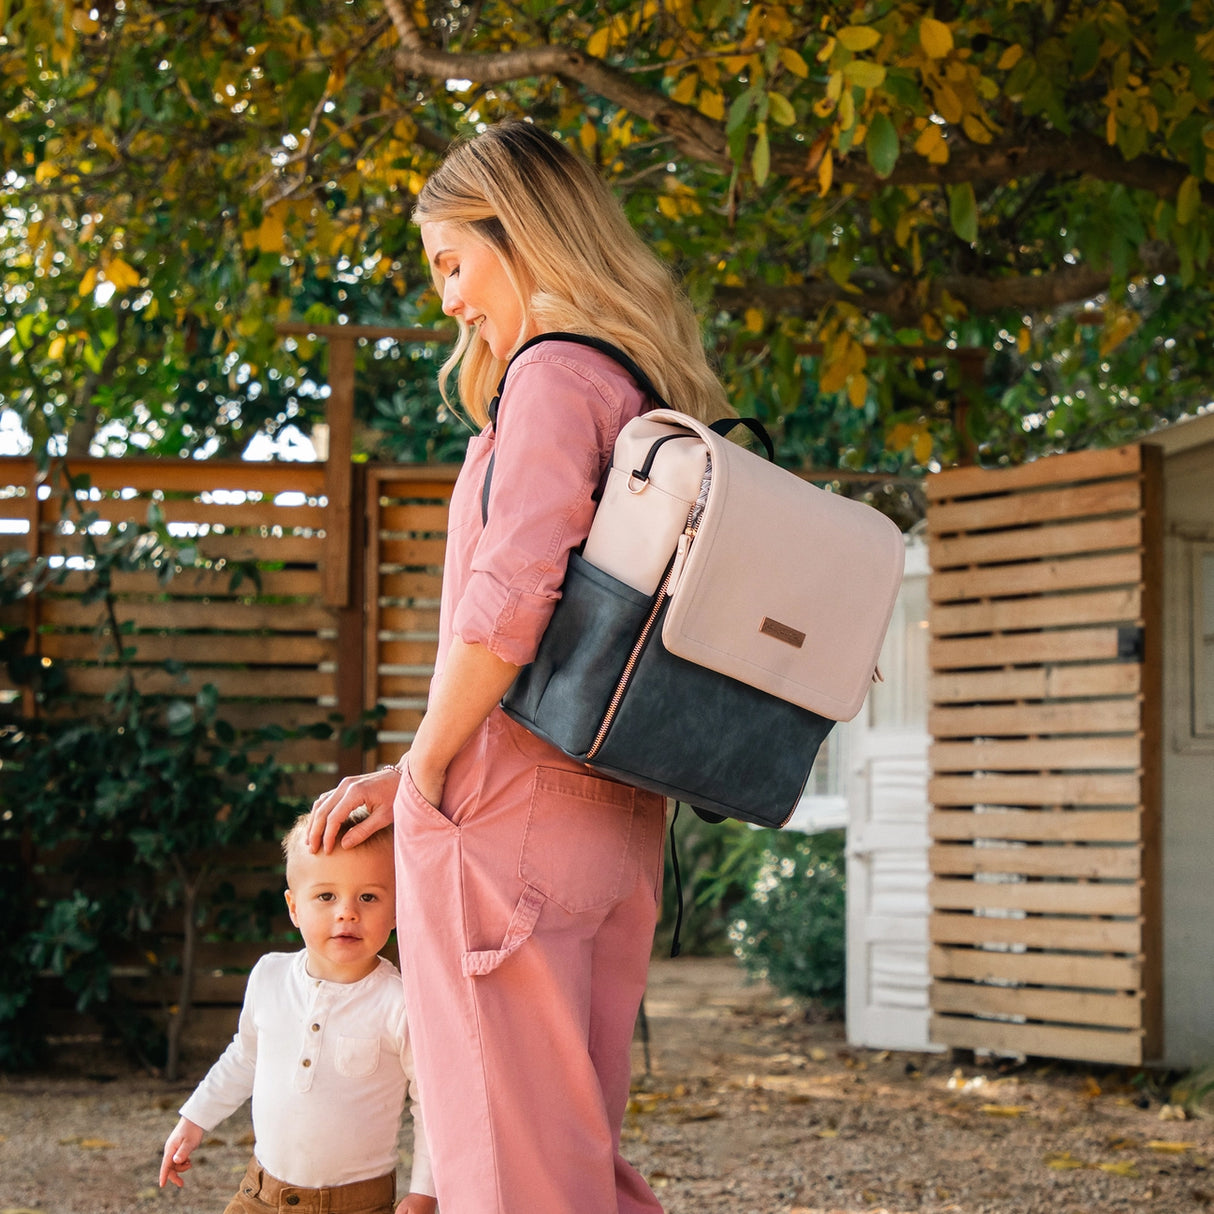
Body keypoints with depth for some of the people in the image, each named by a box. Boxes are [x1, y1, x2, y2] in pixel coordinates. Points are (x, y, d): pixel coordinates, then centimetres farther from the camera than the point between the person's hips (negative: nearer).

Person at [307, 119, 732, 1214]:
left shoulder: (556, 373, -8)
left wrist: (426, 770, -8)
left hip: (510, 817, -9)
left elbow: (508, 601, -20)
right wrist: (406, 776, 19)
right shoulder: (657, 393, 19)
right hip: (617, 816, 9)